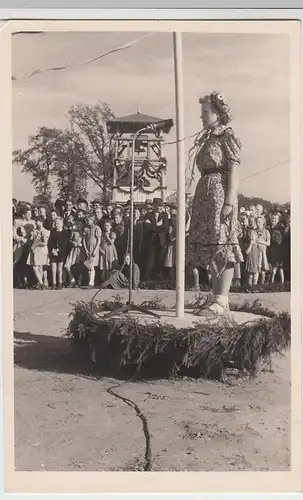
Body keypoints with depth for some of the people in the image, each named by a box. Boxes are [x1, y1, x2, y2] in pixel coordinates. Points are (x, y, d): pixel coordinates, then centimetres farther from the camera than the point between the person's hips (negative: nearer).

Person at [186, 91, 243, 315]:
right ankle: (217, 298, 13)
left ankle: (222, 302, -7)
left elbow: (234, 170, -11)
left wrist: (229, 201, -20)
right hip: (205, 191, 9)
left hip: (220, 191, -9)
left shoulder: (227, 135, -3)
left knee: (221, 245, -9)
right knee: (210, 246, 7)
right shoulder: (208, 138, 21)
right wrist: (199, 200, 15)